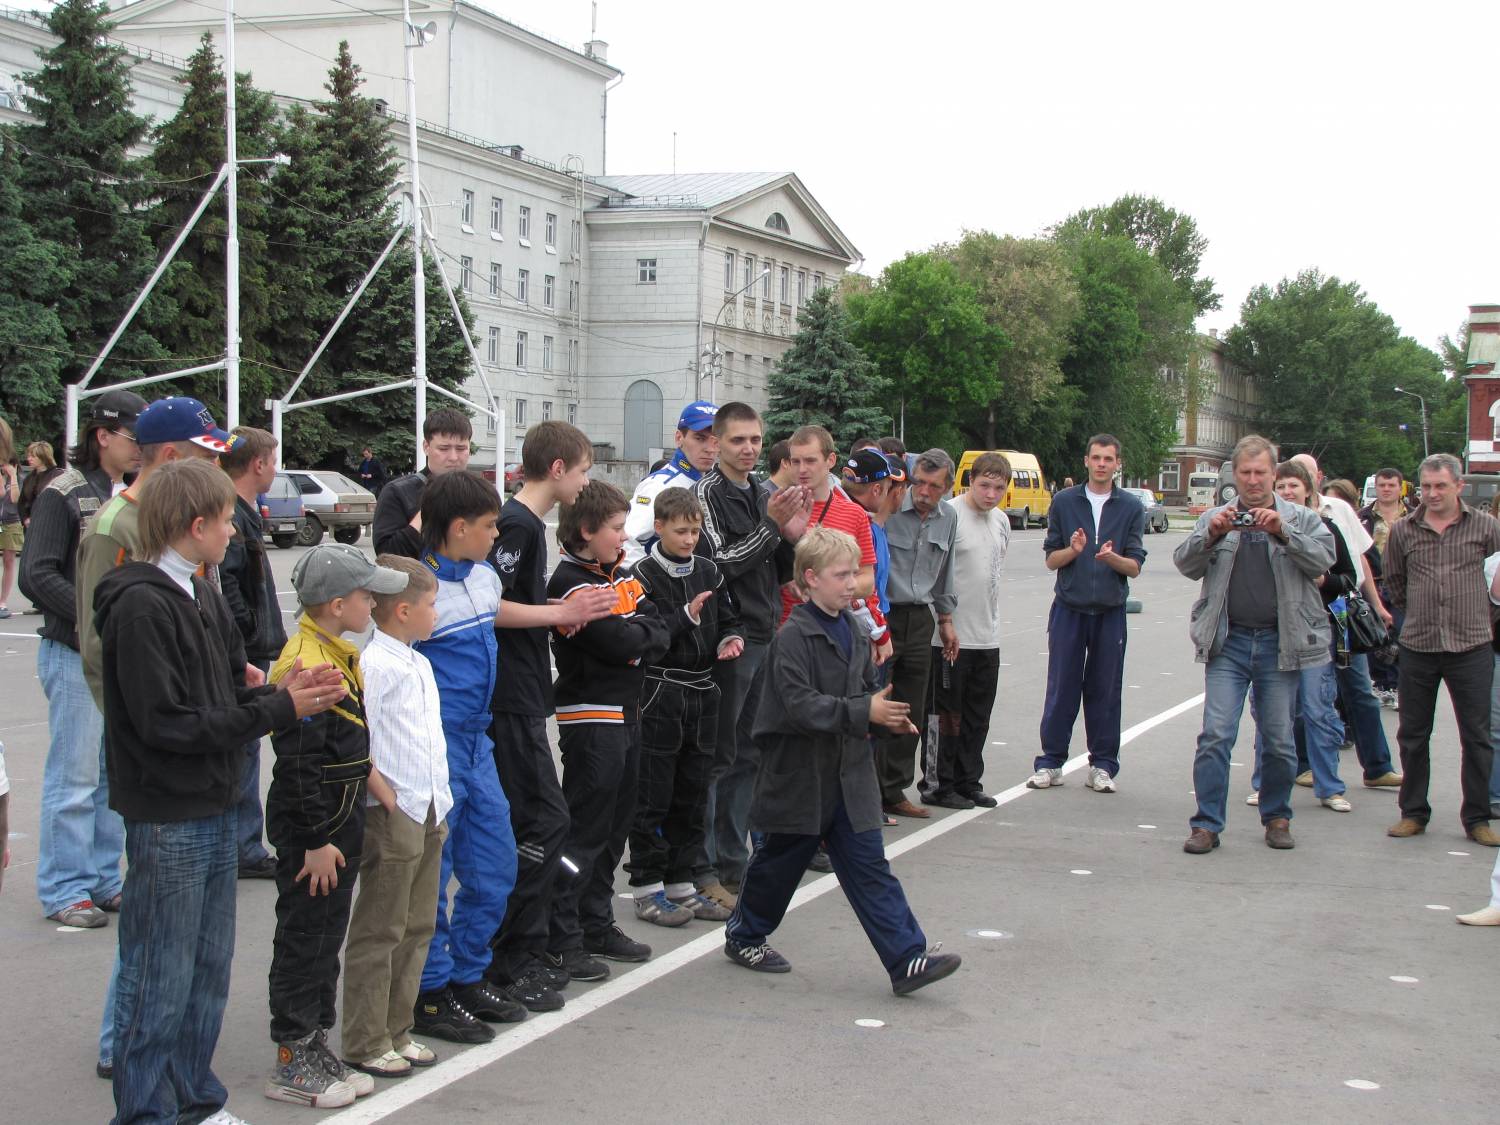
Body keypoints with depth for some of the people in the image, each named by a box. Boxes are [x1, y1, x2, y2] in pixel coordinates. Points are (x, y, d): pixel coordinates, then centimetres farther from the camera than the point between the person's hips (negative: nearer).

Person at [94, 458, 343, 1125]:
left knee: (209, 970, 16)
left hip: (214, 811, 9)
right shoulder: (142, 604, -17)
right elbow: (165, 722, -22)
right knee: (161, 982, 1)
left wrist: (283, 694, -9)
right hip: (167, 821, -9)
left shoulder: (203, 597, 12)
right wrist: (279, 709, -18)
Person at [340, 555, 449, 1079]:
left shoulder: (419, 664, 15)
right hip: (392, 815, -9)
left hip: (428, 814, 9)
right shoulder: (373, 666, -15)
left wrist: (438, 801, 14)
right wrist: (387, 798, -16)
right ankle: (365, 1045, 7)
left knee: (417, 928, 14)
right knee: (378, 932, -1)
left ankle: (396, 1032, 24)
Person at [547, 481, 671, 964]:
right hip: (591, 718, -9)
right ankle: (562, 937, 2)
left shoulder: (622, 576, 13)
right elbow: (620, 643, -21)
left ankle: (596, 925, 25)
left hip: (626, 712, 9)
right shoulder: (571, 584, -15)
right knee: (585, 829, -5)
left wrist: (635, 637, -13)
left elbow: (657, 631, 6)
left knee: (615, 825, 15)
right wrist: (647, 634, -3)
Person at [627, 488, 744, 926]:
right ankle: (647, 890, 8)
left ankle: (683, 884, 21)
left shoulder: (709, 572, 10)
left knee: (692, 794, 12)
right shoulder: (644, 575, -9)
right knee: (654, 796, -1)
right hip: (659, 695, -6)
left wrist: (730, 639, -3)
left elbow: (729, 619, 18)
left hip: (702, 693, 6)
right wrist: (686, 617, -20)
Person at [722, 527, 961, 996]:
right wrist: (864, 712, -27)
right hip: (800, 775, -6)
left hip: (849, 773, 6)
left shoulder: (853, 631, 8)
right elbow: (800, 704, -26)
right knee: (779, 861, 11)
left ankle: (907, 959, -1)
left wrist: (888, 715, 1)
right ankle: (743, 936, 33)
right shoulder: (794, 637, -17)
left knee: (870, 868, 3)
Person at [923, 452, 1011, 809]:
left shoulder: (1001, 521, 11)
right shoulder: (948, 514, -13)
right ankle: (937, 785, 10)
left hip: (988, 635, 7)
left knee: (978, 716, 12)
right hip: (950, 633, -7)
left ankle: (968, 782, 21)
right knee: (947, 713, 0)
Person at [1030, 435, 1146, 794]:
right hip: (1069, 608, 0)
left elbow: (1134, 567, 1)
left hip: (1110, 611, 0)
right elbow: (1051, 559, 5)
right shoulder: (1064, 501, 5)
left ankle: (1102, 765, 13)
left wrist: (1112, 557, -20)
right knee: (1061, 688, 2)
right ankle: (1050, 763, 9)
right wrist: (1073, 550, -15)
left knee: (1105, 690, 4)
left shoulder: (1131, 507, 4)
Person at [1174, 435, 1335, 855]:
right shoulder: (1215, 518, 10)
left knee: (1279, 739, 6)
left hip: (1279, 643, 0)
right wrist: (1211, 534, -19)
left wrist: (1283, 532, -21)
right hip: (1228, 643, 0)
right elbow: (1185, 564, -2)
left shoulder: (1300, 518, 8)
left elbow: (1324, 559, -8)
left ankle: (1277, 816, 23)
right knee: (1215, 735, -7)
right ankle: (1207, 824, -2)